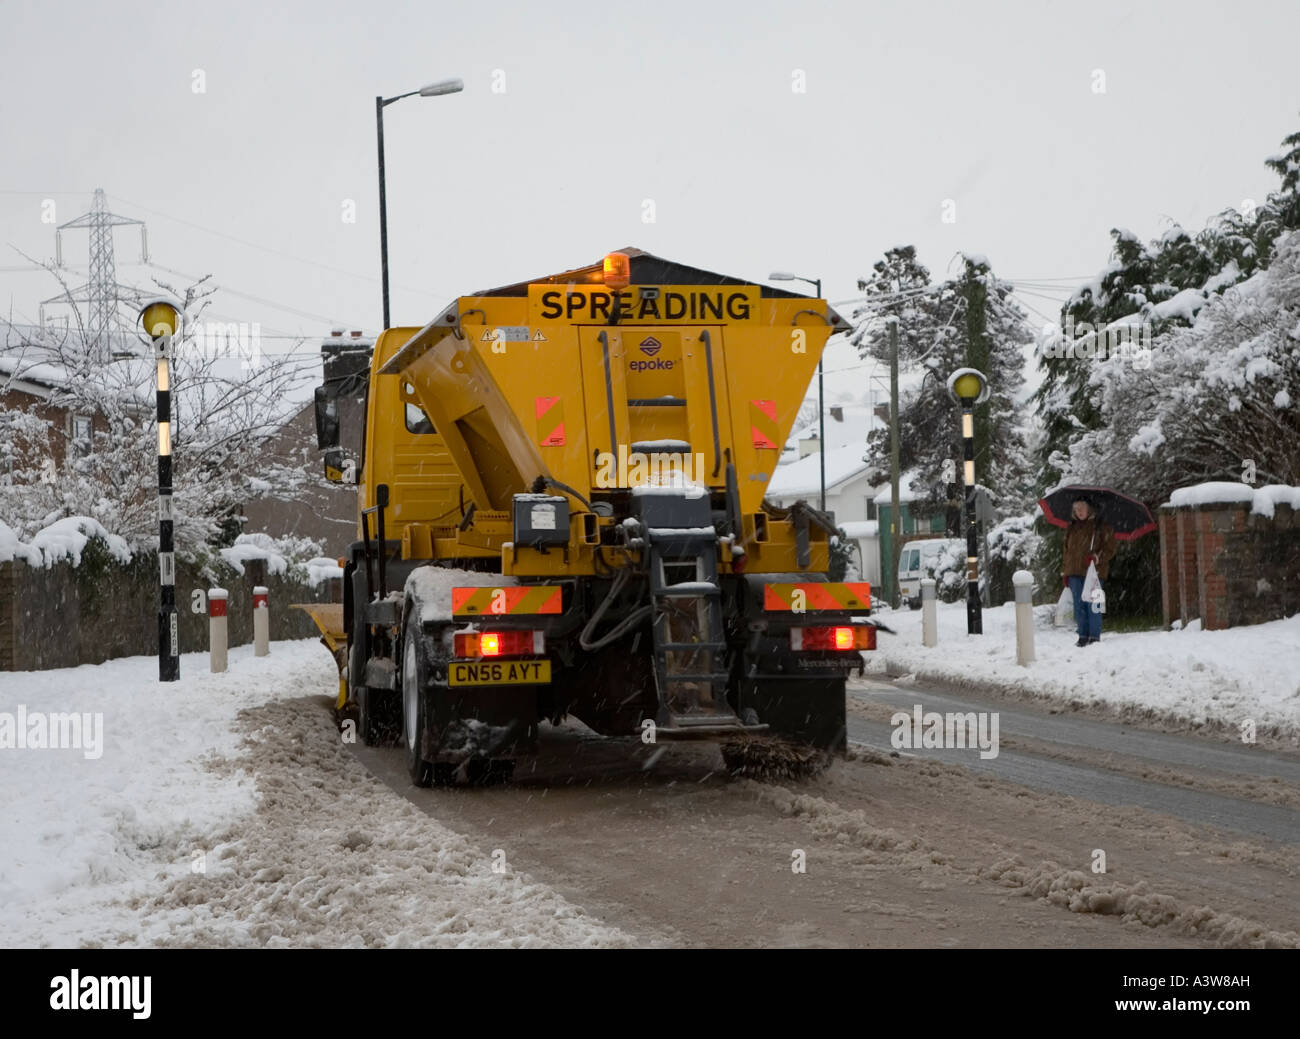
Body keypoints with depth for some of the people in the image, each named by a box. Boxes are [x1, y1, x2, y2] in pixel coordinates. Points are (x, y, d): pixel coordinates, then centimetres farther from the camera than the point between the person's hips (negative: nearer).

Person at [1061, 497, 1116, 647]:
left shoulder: (1101, 527, 0)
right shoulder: (1072, 528, 16)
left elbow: (1110, 548, -2)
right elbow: (1067, 550, 20)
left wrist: (1097, 557, -19)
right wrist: (1065, 573, 15)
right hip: (1075, 573, 5)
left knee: (1092, 604, -7)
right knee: (1079, 605, 5)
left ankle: (1095, 636, -1)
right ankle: (1083, 636, 12)